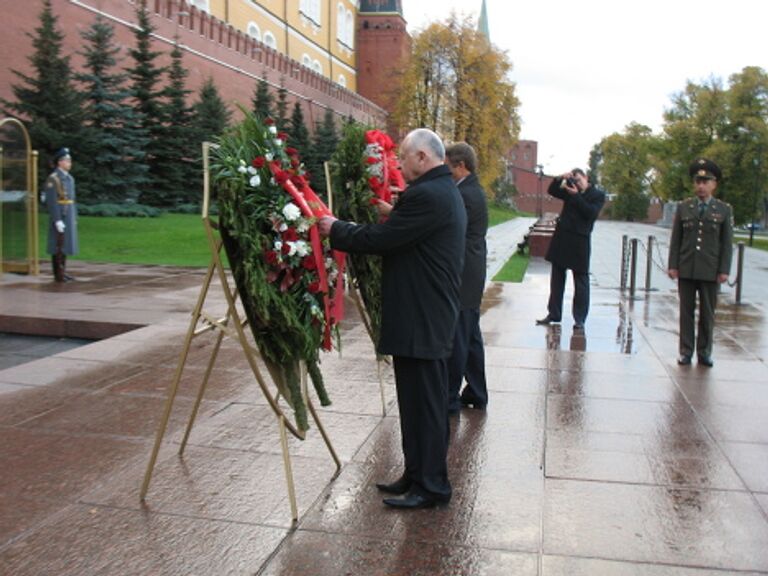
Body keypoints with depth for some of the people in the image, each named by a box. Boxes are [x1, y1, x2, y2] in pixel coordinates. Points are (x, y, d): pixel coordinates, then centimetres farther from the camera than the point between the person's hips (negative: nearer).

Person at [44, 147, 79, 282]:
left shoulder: (69, 178, 15)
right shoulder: (53, 178, -13)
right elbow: (51, 201, -18)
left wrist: (74, 218, 17)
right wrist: (57, 220, -23)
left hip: (68, 216, 9)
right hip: (58, 216, -9)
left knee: (65, 243, 9)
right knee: (58, 245, -6)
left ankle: (62, 272, 15)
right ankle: (58, 274, -2)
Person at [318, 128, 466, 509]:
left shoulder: (426, 196, -18)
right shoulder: (445, 192, 16)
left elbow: (380, 239, -19)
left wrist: (335, 230, -4)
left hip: (420, 321, -11)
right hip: (429, 317, 11)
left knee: (424, 403, -1)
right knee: (422, 402, 17)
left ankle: (431, 487, 11)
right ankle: (418, 475, 28)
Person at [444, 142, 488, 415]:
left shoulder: (464, 195, -18)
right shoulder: (475, 190, 14)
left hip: (461, 279, -11)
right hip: (472, 277, 11)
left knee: (456, 341, -2)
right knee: (471, 338, 17)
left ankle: (450, 399, 7)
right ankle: (476, 395, 28)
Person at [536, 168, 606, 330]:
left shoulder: (598, 195, 0)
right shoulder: (570, 191, 12)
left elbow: (591, 213, -13)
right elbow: (551, 191, 10)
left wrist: (576, 196, -14)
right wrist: (560, 179, -5)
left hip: (579, 241, -5)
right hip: (561, 238, 5)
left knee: (581, 280, 0)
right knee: (557, 278, 10)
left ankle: (580, 319, 4)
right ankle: (553, 314, 19)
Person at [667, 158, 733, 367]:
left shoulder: (723, 210, 4)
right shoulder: (683, 207, 6)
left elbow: (727, 243, 2)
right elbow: (675, 239, 5)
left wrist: (724, 270, -5)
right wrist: (672, 265, -1)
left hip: (710, 271, -1)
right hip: (686, 269, 1)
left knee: (707, 313, 6)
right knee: (686, 311, 6)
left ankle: (704, 352, 16)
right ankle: (686, 352, 13)